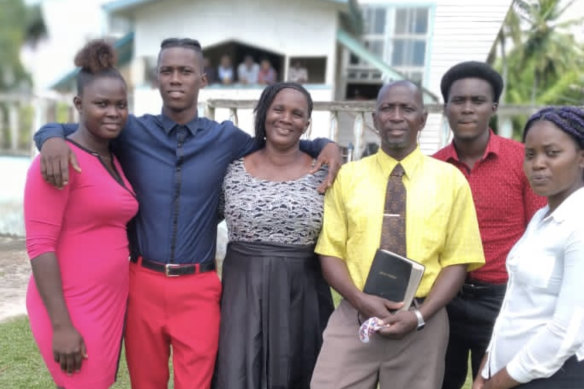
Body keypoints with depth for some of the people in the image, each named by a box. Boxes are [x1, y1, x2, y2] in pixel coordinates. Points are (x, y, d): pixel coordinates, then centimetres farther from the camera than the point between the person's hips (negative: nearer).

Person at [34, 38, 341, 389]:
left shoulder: (225, 138, 3)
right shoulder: (131, 131, 1)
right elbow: (68, 129, 9)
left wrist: (327, 145, -2)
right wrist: (53, 138, -16)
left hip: (199, 288, 0)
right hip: (143, 283, 1)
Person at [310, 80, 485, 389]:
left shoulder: (450, 179, 2)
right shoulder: (347, 176, 4)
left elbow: (458, 260, 1)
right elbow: (330, 252, 3)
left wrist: (420, 315, -12)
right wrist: (360, 299, -14)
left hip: (422, 325, 0)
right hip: (353, 317, 0)